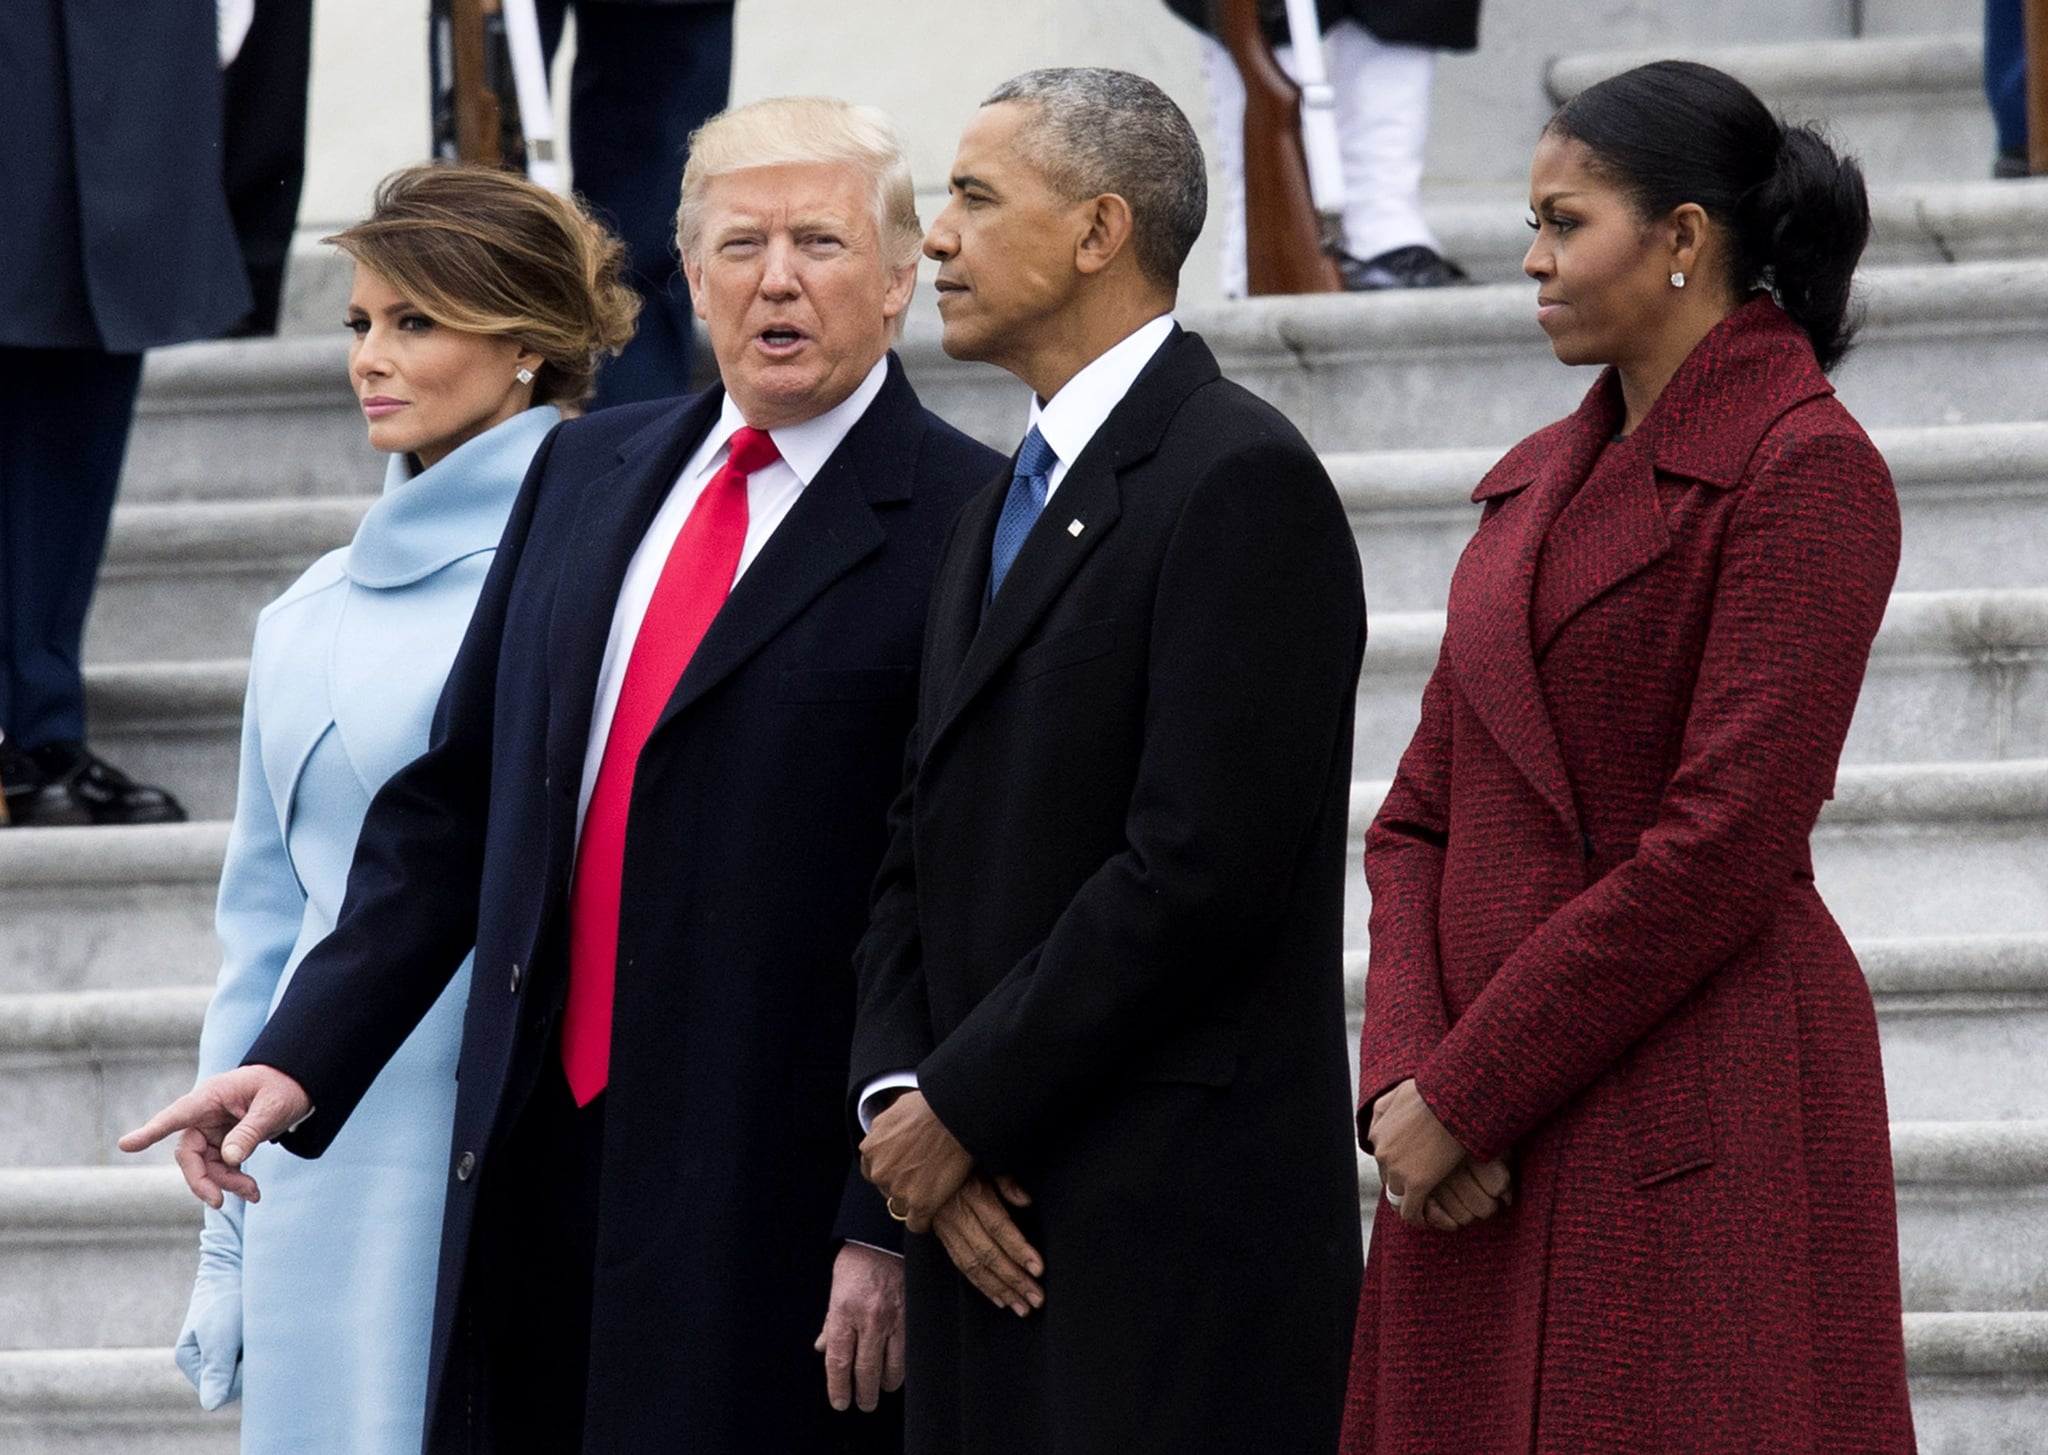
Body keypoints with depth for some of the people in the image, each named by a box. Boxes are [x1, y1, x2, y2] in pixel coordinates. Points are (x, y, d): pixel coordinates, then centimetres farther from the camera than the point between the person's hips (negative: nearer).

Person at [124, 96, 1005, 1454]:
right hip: (539, 1159, 6)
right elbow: (454, 798, 16)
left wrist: (891, 1228, -15)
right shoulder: (587, 474, 14)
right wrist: (304, 1058, 6)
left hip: (772, 1191, -6)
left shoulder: (964, 527, -7)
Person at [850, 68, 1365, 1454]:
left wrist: (965, 1105, -12)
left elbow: (1203, 866, -17)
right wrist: (901, 1099, 1)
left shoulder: (1242, 481, -9)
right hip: (992, 1221, 8)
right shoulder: (1003, 508, 20)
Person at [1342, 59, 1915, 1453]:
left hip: (1695, 1137, -7)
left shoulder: (1808, 472, -8)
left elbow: (1722, 848, -15)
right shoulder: (1541, 478, 16)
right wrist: (1402, 1076, -4)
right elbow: (1423, 815, 14)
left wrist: (1460, 1096, -13)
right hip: (1482, 1149, 7)